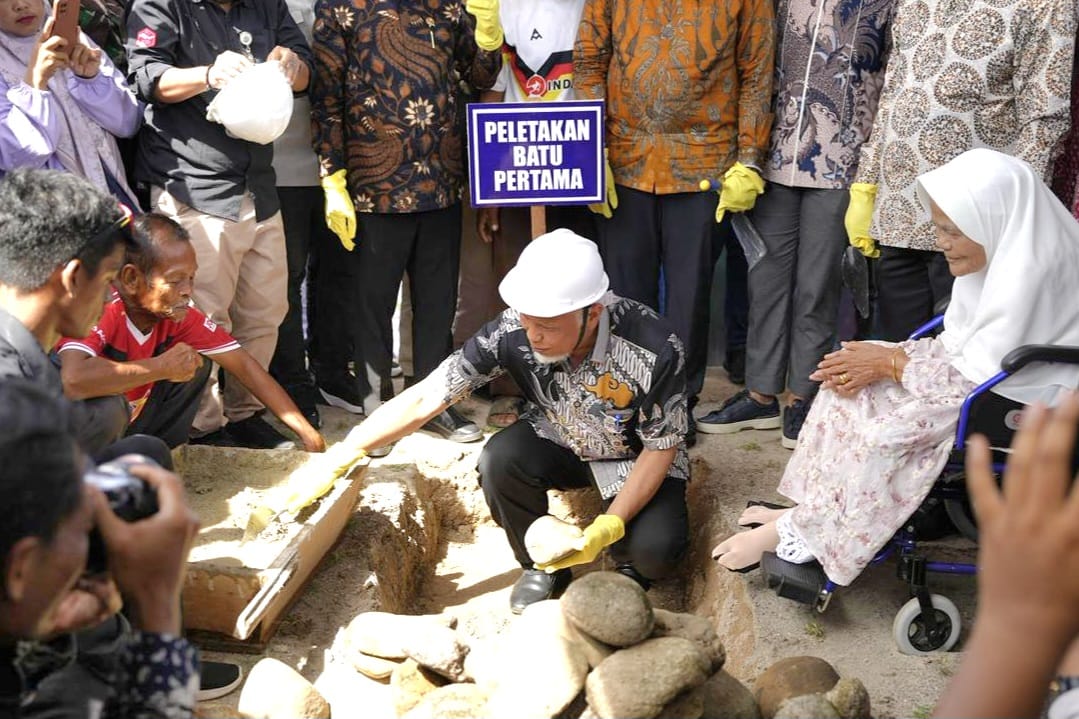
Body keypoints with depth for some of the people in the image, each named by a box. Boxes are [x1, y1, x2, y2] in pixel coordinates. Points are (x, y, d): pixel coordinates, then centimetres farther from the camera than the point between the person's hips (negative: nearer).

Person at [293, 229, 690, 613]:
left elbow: (661, 448, -21)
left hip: (637, 458, -2)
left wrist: (608, 527, -32)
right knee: (500, 459, -29)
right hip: (561, 442, 2)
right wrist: (340, 455, -27)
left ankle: (629, 565, 12)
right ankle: (542, 566, -1)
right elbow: (425, 398, -23)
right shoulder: (512, 331, -28)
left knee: (655, 551, -28)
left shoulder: (656, 349, -34)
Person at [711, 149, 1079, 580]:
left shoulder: (1026, 278, -26)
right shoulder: (996, 257, 4)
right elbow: (955, 346, 8)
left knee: (884, 426, -24)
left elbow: (978, 378, -26)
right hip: (992, 379, 10)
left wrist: (891, 362, -16)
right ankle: (808, 513, 0)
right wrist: (880, 360, -8)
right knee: (852, 385, 0)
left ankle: (797, 532, -8)